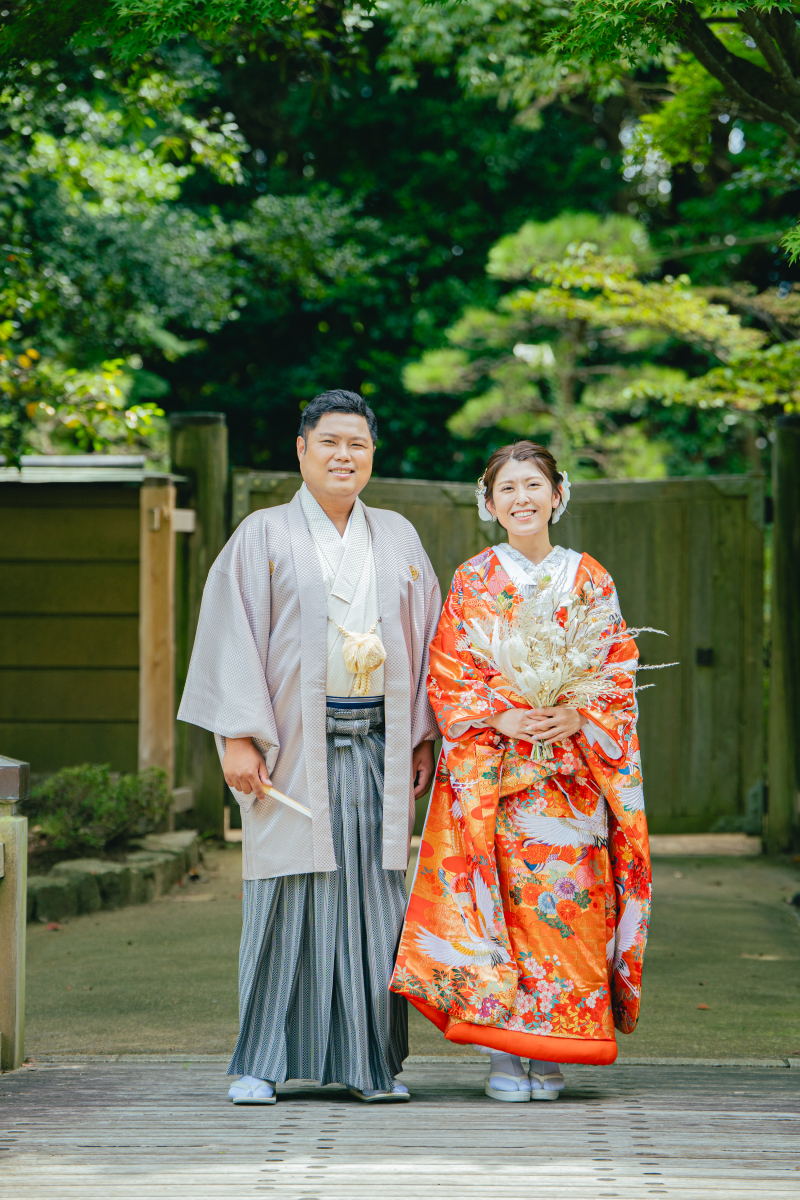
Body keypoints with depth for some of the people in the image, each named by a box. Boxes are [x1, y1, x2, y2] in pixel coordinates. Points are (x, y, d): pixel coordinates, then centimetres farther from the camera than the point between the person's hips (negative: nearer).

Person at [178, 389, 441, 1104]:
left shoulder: (398, 538, 14)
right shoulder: (264, 536, 4)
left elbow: (426, 638, 15)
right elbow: (233, 638, -2)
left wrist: (424, 740, 8)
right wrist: (238, 738, -11)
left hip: (379, 748, 3)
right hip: (294, 746, -3)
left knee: (376, 898, 1)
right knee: (286, 896, -5)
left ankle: (372, 1063, 7)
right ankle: (260, 1064, 0)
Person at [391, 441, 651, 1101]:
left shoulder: (589, 579, 9)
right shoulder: (471, 583, 7)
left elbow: (620, 675, 6)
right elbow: (447, 679, 3)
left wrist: (578, 718, -12)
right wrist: (500, 718, -13)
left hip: (572, 769, 1)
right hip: (491, 768, -1)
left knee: (564, 899, -5)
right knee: (501, 895, -6)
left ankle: (550, 1053, 2)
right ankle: (504, 1052, -1)